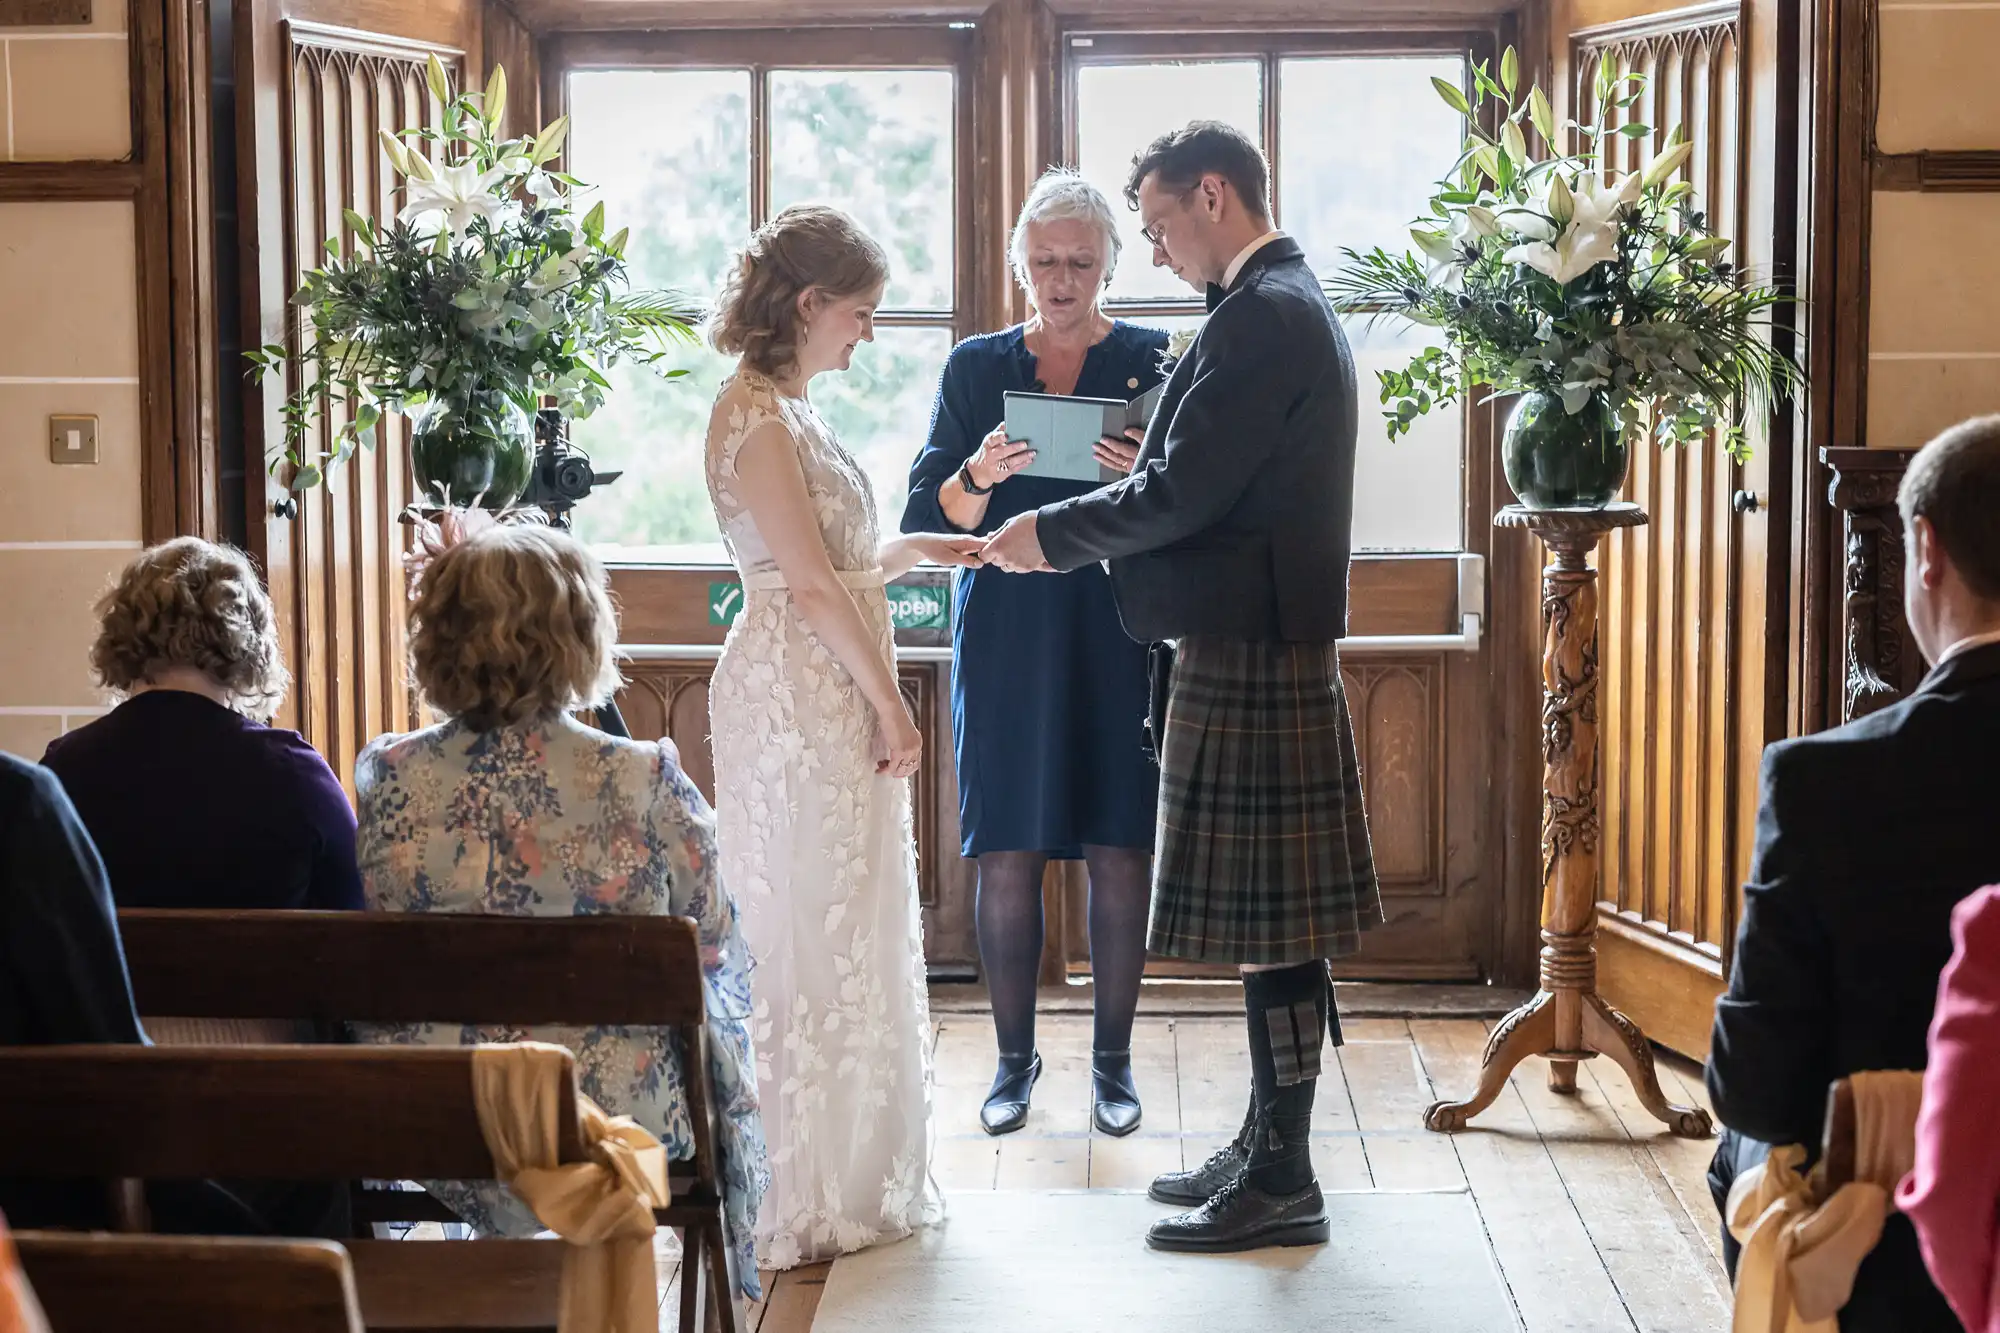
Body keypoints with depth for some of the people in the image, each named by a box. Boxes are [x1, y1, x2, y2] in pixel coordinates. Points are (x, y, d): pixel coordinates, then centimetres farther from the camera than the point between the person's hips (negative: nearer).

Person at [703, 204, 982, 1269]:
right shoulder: (754, 412, -14)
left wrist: (917, 548, 16)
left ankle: (847, 1179, 23)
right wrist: (889, 703, -15)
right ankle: (802, 1202, 6)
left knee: (845, 932, 14)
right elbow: (811, 584, -18)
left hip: (832, 701, 10)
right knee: (809, 935, -3)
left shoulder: (785, 409, 15)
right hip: (798, 701, -10)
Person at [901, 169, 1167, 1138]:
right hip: (1006, 642, 1)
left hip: (1119, 635, -1)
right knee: (1006, 856, 2)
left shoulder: (1151, 362, 5)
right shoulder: (976, 367, 10)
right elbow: (928, 518, 5)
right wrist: (980, 477, -15)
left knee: (1119, 851, 0)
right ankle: (1014, 1056, 15)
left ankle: (1112, 1058, 13)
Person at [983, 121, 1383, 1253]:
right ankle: (1269, 1149, 24)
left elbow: (1182, 496, -20)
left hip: (1250, 652, -11)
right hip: (1266, 647, 11)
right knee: (1273, 917, 15)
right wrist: (1132, 496, 12)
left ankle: (1283, 1181, 4)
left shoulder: (1262, 315, -16)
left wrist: (1053, 534, -7)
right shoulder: (1289, 303, 17)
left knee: (1271, 920, -4)